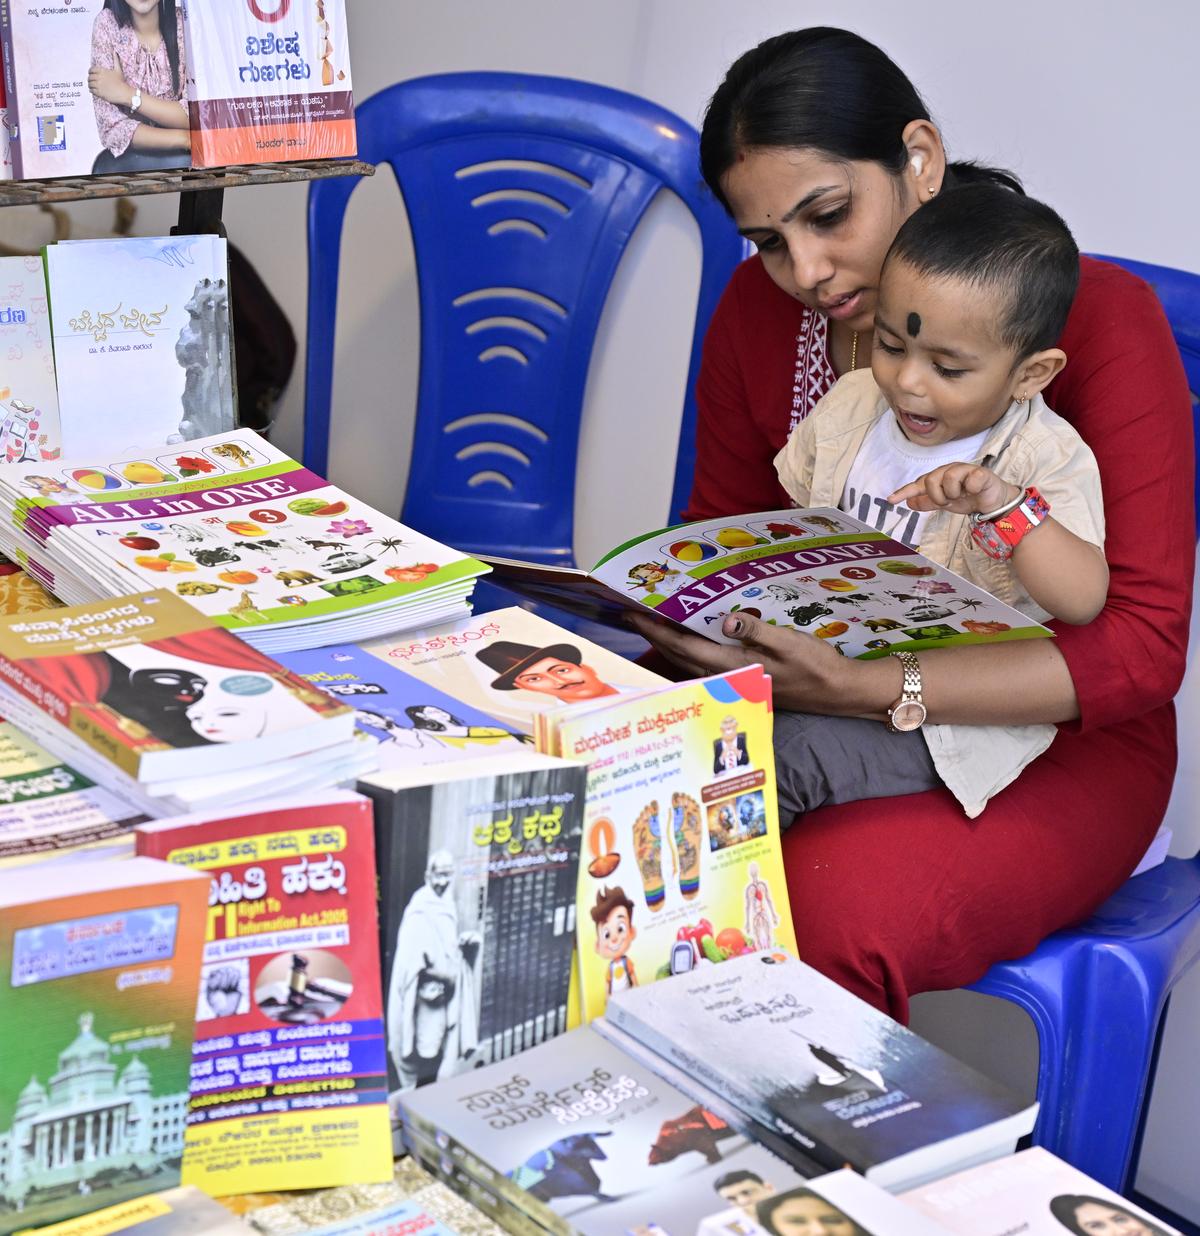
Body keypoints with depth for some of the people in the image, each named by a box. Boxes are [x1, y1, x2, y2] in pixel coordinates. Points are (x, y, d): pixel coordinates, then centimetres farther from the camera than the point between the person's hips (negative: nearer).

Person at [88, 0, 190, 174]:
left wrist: (127, 94, -17)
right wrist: (185, 138, -22)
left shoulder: (185, 24, -7)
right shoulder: (107, 24, -8)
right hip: (128, 160, -1)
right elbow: (112, 127, -14)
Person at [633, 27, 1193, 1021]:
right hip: (826, 700, 5)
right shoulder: (760, 307, 1)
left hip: (1056, 744, -4)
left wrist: (855, 689, -32)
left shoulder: (1101, 318, -14)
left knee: (824, 911, -34)